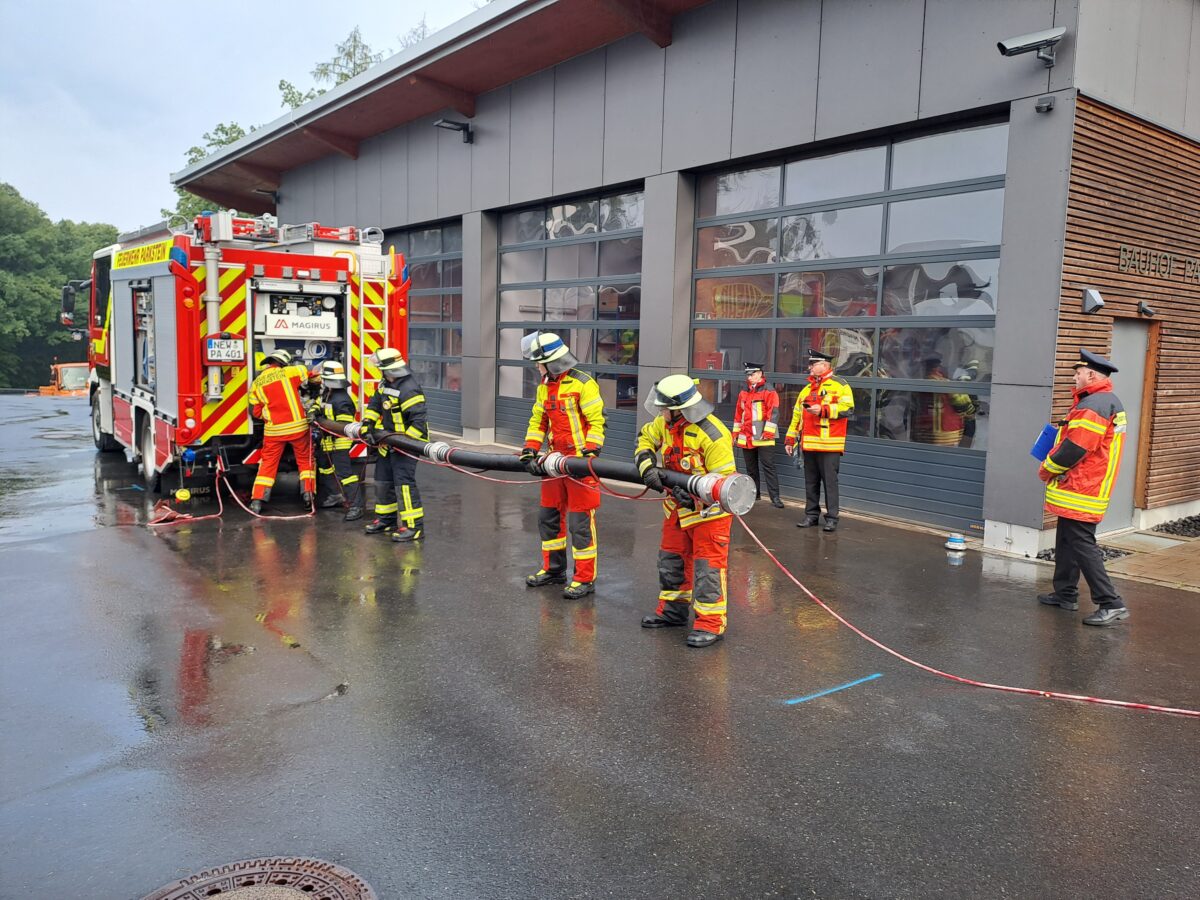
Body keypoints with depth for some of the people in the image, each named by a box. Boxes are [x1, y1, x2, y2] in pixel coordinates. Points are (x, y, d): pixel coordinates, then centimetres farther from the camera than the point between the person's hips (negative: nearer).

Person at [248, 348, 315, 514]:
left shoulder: (256, 384, 6)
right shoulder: (289, 372, -3)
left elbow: (257, 412, 8)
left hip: (273, 430, 2)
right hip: (298, 426, -2)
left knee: (268, 463, 9)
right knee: (305, 460, 14)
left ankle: (257, 500, 5)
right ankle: (308, 494, 8)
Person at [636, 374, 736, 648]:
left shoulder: (713, 435, -28)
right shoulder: (666, 422, -6)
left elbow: (724, 479, -24)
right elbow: (646, 438, 11)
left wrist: (693, 492, -33)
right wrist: (647, 467, -7)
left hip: (708, 508, -8)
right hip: (677, 505, 8)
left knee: (708, 564, -6)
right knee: (671, 556, 17)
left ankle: (711, 623, 1)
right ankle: (673, 609, 32)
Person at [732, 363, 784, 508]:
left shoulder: (769, 391, -6)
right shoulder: (744, 392, 13)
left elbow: (774, 413, -11)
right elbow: (738, 414, 19)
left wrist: (768, 432, -17)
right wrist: (736, 433, 17)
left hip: (763, 439, -6)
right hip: (746, 438, 6)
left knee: (768, 467, -7)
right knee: (751, 468, 13)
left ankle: (775, 496, -6)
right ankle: (754, 493, 23)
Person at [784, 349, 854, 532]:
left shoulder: (839, 385, -1)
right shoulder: (807, 390, 19)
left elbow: (847, 408, -15)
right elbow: (797, 416, 21)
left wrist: (822, 410, -20)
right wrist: (790, 440, 17)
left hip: (830, 444, -6)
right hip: (809, 445, 7)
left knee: (830, 481, -4)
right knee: (811, 482, 11)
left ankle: (832, 518, 3)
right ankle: (811, 515, 20)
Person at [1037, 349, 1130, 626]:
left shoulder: (1093, 406, -20)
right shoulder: (1109, 402, 15)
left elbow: (1074, 448, -23)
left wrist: (1047, 469, -8)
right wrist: (1053, 466, 10)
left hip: (1079, 492, -11)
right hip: (1080, 490, 11)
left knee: (1082, 546, -8)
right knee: (1066, 542, 17)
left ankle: (1111, 604, -6)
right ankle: (1065, 594, 26)